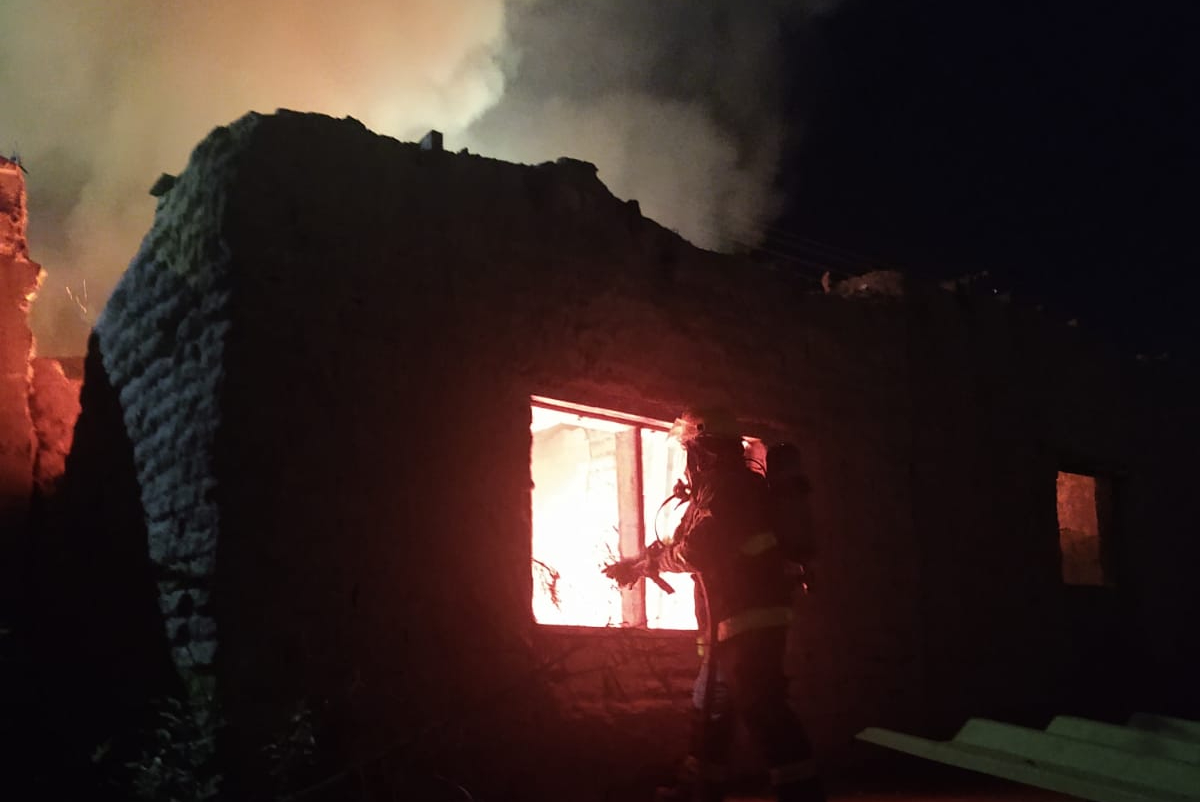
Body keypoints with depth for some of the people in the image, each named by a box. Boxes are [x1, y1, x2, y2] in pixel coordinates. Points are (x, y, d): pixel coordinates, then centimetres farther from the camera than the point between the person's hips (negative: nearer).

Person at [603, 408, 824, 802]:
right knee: (710, 702, 19)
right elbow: (684, 542, 26)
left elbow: (694, 549, -19)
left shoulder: (729, 486, -13)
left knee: (760, 705, -14)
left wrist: (648, 560, -1)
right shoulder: (724, 487, 20)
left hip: (751, 615, -11)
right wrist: (636, 563, 23)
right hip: (736, 618, 11)